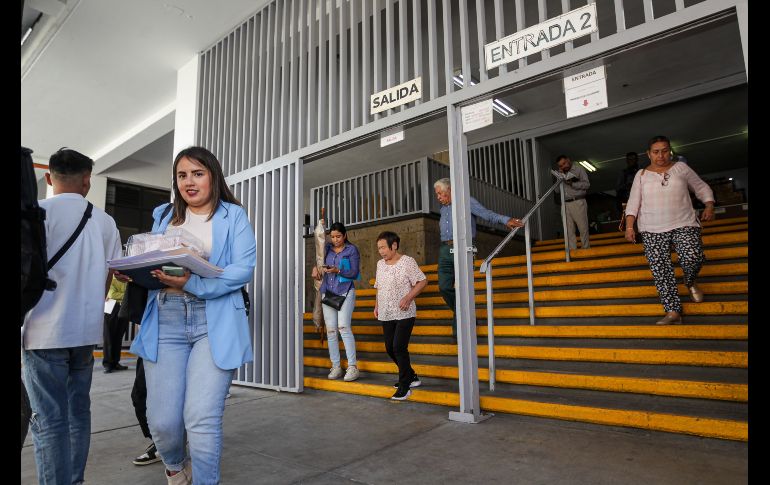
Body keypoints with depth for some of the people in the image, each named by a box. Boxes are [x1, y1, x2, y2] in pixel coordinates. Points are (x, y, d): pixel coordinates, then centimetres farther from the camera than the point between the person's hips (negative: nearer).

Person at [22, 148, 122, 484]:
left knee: (49, 421, 0)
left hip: (46, 332, -5)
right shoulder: (104, 221, 7)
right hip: (87, 331, 5)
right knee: (78, 412, 16)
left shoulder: (41, 211, -7)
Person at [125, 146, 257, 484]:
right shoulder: (164, 216, 17)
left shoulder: (233, 216, 4)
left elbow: (244, 269, -8)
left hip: (215, 323, -3)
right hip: (165, 321, 4)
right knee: (162, 421, 6)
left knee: (202, 419, -7)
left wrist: (192, 284, -20)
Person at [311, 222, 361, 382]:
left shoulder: (352, 249, 2)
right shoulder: (327, 248, 13)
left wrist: (338, 271, -17)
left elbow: (355, 273, -3)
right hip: (327, 292, 4)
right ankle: (335, 366, 10)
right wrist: (315, 268, -1)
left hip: (345, 292, -4)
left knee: (344, 327, -16)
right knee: (330, 330, 2)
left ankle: (352, 367, -11)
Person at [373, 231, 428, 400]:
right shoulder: (380, 264, 12)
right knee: (390, 348, 10)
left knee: (399, 347, -12)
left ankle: (404, 387, 3)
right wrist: (377, 305, 12)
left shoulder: (407, 261, -8)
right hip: (386, 315, 7)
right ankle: (411, 377, 30)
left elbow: (422, 281, -10)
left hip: (404, 314, -7)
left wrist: (408, 297, -20)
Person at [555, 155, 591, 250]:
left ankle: (586, 249, 4)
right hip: (565, 204, 4)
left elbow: (587, 184, -3)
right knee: (569, 230, -1)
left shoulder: (579, 169, 6)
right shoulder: (561, 173, 19)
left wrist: (572, 183, -15)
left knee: (583, 228, -4)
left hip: (578, 202, -4)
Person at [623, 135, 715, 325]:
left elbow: (701, 187, 17)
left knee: (693, 258, -21)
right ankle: (673, 311, -8)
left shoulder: (681, 167, 10)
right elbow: (633, 203, 5)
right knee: (660, 270, -9)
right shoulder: (641, 175, 9)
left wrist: (709, 206, 0)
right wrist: (629, 227, -5)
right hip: (652, 231, 0)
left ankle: (690, 283, 15)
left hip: (684, 225, 0)